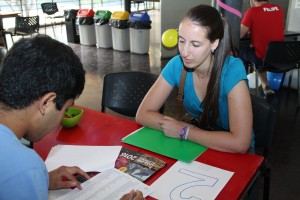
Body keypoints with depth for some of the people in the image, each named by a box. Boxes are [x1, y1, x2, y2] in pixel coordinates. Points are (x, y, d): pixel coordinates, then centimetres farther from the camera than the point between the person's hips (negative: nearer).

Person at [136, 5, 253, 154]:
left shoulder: (232, 70, -24)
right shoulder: (176, 65, -13)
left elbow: (240, 143, -32)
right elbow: (143, 114, -10)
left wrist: (184, 131, -24)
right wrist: (187, 128, -21)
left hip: (233, 154, -2)